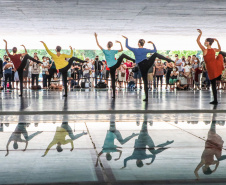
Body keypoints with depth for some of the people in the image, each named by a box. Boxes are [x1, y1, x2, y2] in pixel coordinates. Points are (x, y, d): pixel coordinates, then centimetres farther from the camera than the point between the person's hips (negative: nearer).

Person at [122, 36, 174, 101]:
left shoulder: (135, 50, -4)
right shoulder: (145, 50, 1)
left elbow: (127, 46, 7)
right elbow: (155, 50, 14)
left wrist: (126, 39, 17)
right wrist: (153, 43, 19)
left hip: (142, 67, 0)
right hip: (147, 64, 0)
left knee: (145, 81, 7)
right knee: (155, 54, 16)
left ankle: (146, 97, 5)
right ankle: (168, 60, -2)